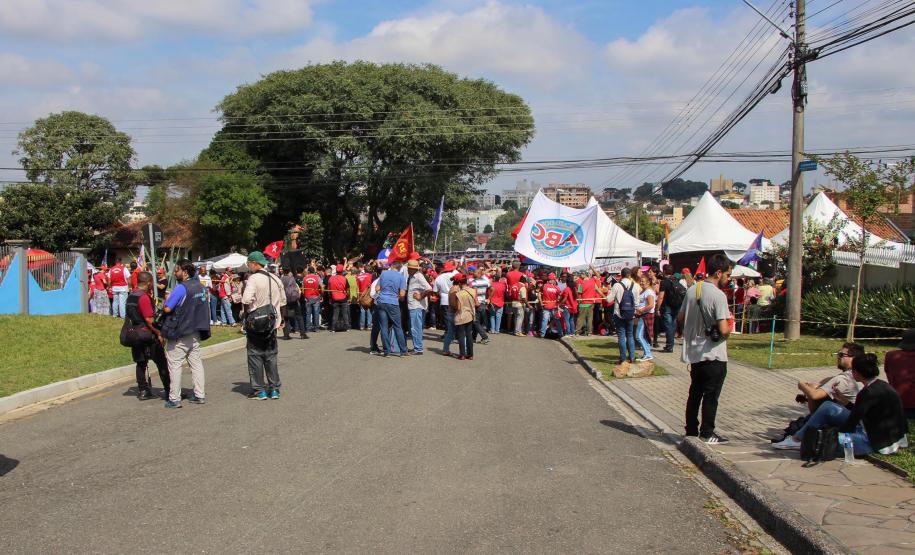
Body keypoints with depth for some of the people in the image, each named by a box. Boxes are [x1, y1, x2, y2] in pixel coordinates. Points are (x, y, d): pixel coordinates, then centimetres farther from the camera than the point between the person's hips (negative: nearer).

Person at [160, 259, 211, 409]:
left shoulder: (181, 288, -17)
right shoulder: (200, 286, 8)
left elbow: (167, 309, -18)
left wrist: (166, 301, 2)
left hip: (179, 334, -8)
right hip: (195, 333, 8)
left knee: (175, 365, -1)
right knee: (196, 363, 12)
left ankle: (174, 399, 0)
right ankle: (199, 395, 15)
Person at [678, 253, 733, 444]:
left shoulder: (692, 290, 4)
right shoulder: (718, 295, -19)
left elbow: (680, 318, 13)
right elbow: (723, 329, -24)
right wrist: (729, 330, -3)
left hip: (694, 352, 7)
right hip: (713, 354, -7)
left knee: (695, 393, 16)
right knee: (711, 395, 3)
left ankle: (691, 430, 22)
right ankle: (707, 434, 9)